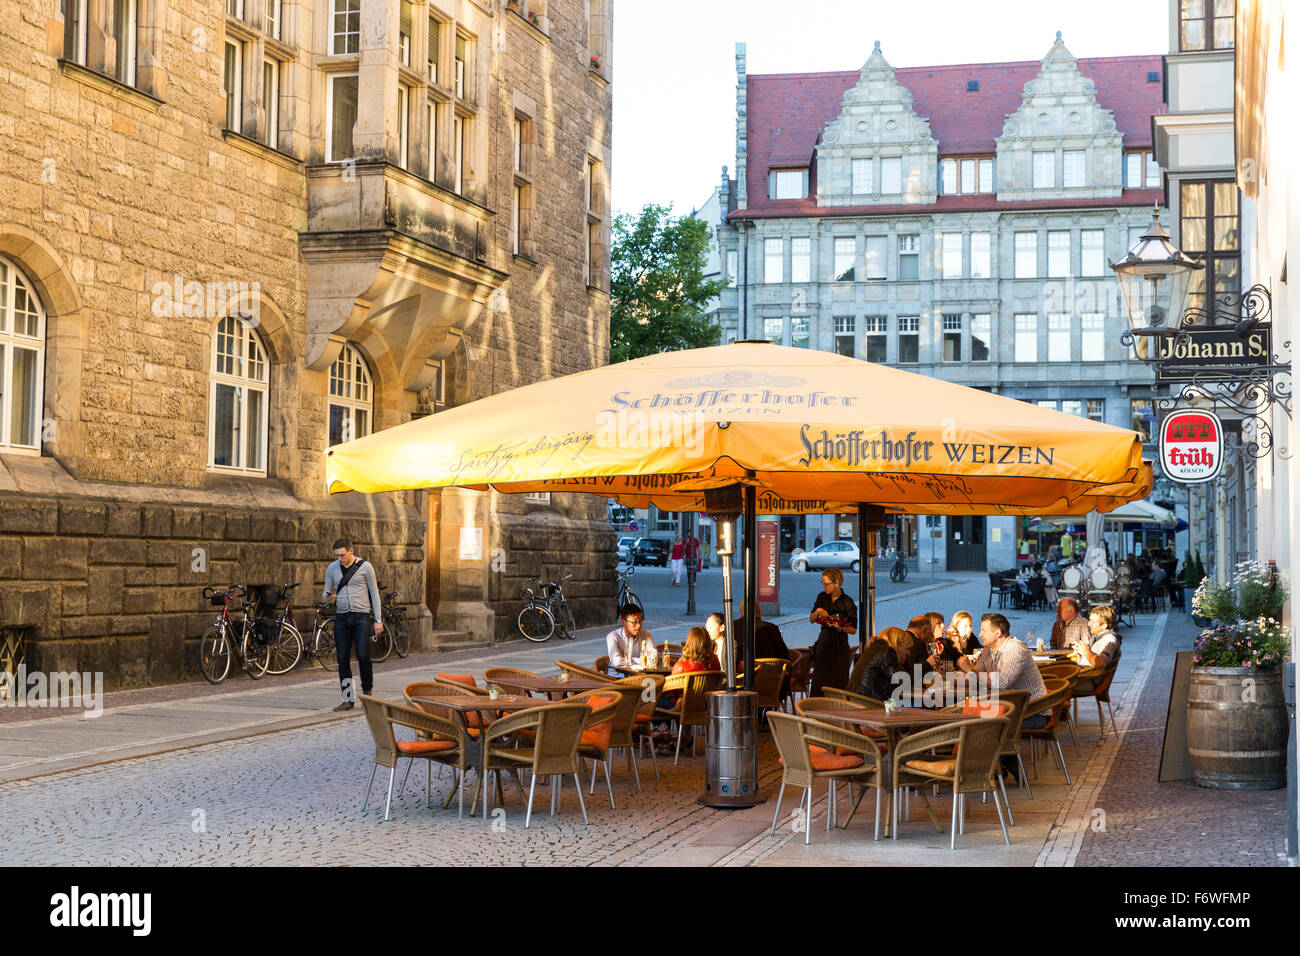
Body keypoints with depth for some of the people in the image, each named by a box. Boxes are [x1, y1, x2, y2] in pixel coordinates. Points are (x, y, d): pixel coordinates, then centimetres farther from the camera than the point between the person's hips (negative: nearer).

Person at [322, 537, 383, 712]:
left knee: (363, 656, -12)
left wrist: (378, 620, -2)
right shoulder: (332, 569, 9)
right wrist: (329, 597, -10)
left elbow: (374, 594, 2)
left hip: (361, 617, -4)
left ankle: (367, 693, 5)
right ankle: (348, 699, 7)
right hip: (341, 618, 4)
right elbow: (326, 594, 16)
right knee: (343, 659, 1)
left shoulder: (365, 566, -1)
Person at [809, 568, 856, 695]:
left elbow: (853, 630, -4)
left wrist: (840, 628, -22)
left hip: (840, 646, -4)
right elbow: (811, 620, 12)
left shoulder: (847, 602, -8)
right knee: (820, 683, 0)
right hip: (823, 643, 4)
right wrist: (818, 611, -8)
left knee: (838, 684, -5)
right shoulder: (822, 597, 5)